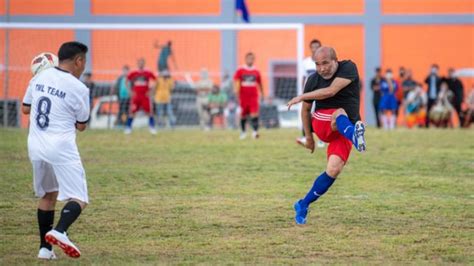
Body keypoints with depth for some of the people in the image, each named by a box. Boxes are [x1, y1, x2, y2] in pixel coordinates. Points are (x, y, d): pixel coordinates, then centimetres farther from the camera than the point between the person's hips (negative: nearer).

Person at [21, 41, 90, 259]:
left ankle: (45, 247, 18)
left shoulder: (39, 78, 6)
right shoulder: (79, 89, -9)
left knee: (47, 195, 21)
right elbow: (81, 125, 2)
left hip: (35, 146, 6)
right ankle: (59, 231, -31)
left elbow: (25, 109, 18)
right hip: (61, 148, -6)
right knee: (78, 199, -4)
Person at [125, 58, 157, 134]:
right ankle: (128, 128, 6)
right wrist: (131, 91, 4)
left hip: (145, 96, -1)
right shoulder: (133, 73, 2)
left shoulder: (148, 73, 0)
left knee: (150, 112, -7)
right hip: (136, 96, 1)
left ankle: (152, 128, 0)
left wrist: (150, 91, 1)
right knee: (132, 112, -2)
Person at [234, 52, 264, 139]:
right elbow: (236, 81, -3)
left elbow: (259, 83, 17)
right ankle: (243, 131, 25)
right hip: (243, 96, 0)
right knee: (243, 115, 9)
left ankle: (255, 131, -20)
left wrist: (262, 94, 22)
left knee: (254, 113, -16)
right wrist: (236, 90, -19)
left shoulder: (256, 72, 7)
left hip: (254, 96, 0)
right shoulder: (240, 70, 2)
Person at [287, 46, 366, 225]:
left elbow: (331, 91, -23)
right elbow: (306, 110, 14)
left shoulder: (348, 68, -9)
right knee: (340, 113, -36)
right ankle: (354, 135, -73)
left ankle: (303, 205, -3)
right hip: (321, 125, 0)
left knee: (334, 169, -20)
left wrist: (302, 97, -19)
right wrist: (308, 136, 18)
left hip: (343, 129, 0)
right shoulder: (313, 80, 0)